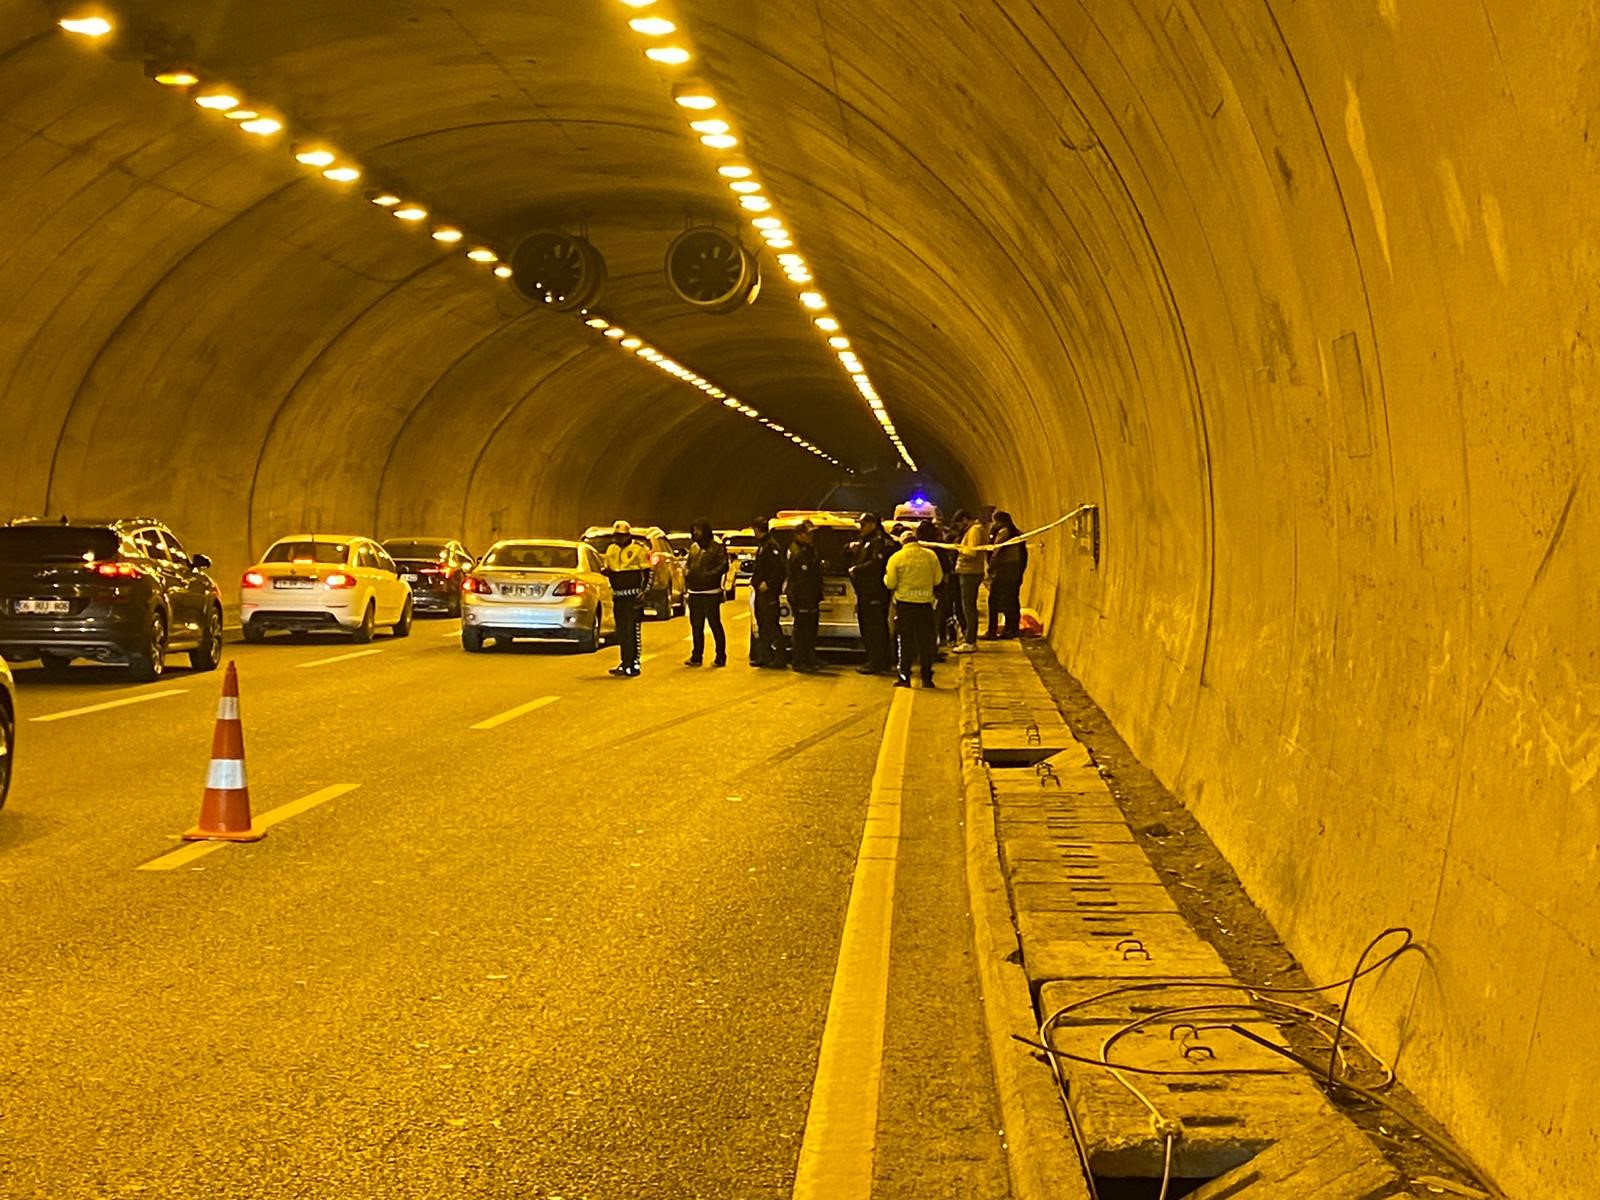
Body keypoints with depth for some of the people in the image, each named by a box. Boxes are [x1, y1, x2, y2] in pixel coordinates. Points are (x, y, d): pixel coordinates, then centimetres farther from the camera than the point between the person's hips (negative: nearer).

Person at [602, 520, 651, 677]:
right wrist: (606, 572, 0)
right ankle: (625, 663, 18)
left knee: (632, 631, -9)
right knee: (621, 631, 10)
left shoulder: (639, 549, -6)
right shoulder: (611, 550, 14)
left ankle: (633, 665, -8)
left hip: (633, 596, -7)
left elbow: (648, 573, -5)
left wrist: (643, 591, -14)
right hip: (618, 596, 7)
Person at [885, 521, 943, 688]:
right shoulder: (930, 556, -1)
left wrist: (886, 576, 14)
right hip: (925, 605, 1)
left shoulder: (896, 558, -6)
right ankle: (926, 678, 9)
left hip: (905, 604, -1)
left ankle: (904, 676, 3)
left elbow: (890, 583, -7)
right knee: (925, 642, 8)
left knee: (906, 641, 5)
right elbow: (938, 580, 6)